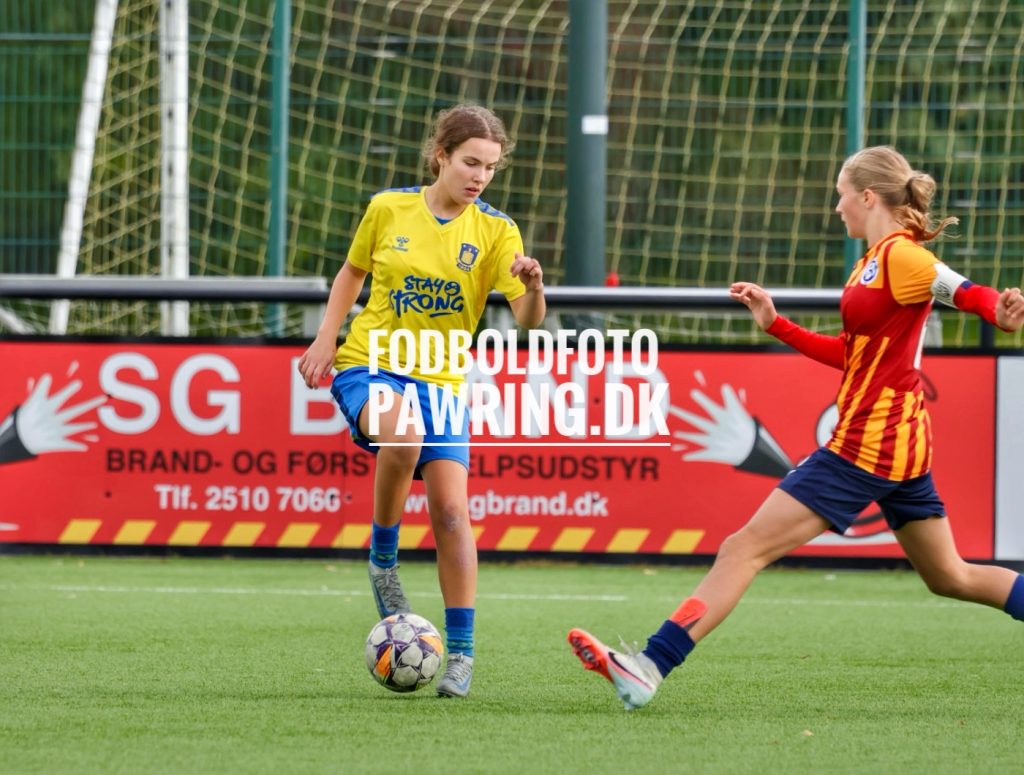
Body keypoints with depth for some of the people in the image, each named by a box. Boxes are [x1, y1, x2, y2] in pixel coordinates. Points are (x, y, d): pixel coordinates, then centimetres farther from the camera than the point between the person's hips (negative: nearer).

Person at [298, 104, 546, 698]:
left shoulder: (495, 231, -3)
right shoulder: (389, 210, -2)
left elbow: (528, 319, -11)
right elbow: (353, 272, 16)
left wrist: (533, 287, -33)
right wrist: (327, 337, 4)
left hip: (441, 381, 1)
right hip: (369, 365, -1)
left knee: (452, 509, -10)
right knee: (403, 433, -35)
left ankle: (461, 653, 2)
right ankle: (383, 558, -12)